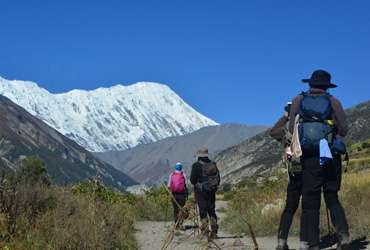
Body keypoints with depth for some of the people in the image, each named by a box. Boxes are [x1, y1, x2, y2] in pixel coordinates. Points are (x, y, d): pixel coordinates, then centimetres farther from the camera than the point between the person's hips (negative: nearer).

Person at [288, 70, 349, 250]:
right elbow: (344, 129, -2)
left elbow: (291, 129, 2)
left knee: (310, 203, 5)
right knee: (332, 198, 14)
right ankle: (343, 234, -6)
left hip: (310, 158, 0)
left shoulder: (298, 101, 5)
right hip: (332, 157, 1)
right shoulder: (333, 102, 3)